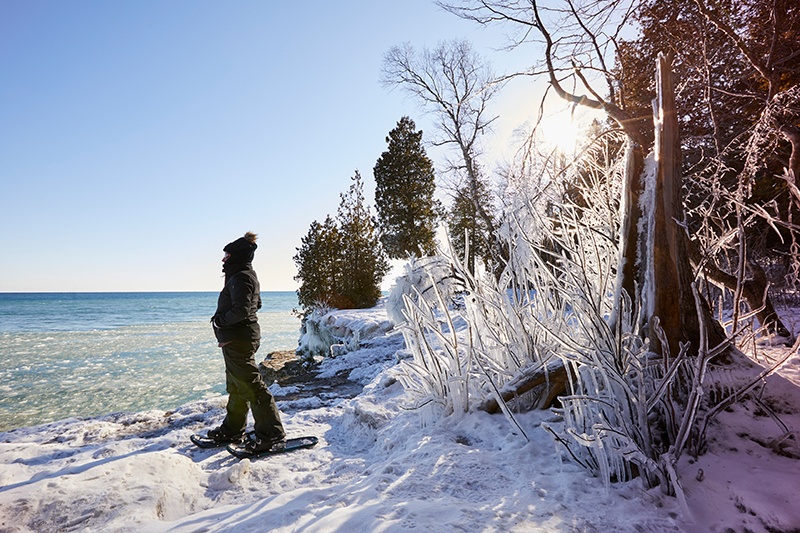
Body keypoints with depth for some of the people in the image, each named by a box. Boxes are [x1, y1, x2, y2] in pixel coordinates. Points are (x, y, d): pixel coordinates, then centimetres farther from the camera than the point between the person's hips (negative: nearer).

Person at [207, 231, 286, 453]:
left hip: (238, 339, -11)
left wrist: (221, 320, -12)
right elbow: (256, 304, 25)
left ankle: (271, 433, -3)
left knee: (250, 386, -8)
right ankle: (232, 430, 33)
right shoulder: (248, 275, 16)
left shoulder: (240, 277, -17)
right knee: (236, 386, 19)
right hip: (238, 338, 11)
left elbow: (241, 310, -27)